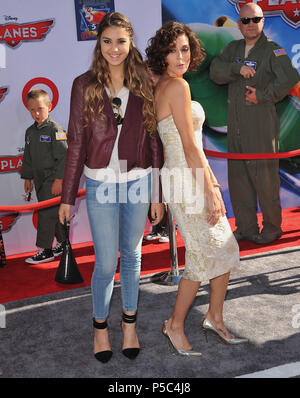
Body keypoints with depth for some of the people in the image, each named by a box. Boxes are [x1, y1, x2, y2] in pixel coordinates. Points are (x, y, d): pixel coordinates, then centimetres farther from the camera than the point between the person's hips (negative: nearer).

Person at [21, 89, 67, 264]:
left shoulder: (55, 129, -12)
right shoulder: (30, 131, 11)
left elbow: (63, 156, -17)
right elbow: (28, 157, 19)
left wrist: (59, 179, -20)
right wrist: (27, 178, 16)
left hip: (53, 179, -7)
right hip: (40, 179, 7)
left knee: (47, 213, -7)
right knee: (54, 213, 13)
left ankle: (46, 250, 0)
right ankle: (63, 242, 26)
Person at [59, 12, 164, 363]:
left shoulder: (144, 85, 1)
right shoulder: (84, 85, -3)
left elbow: (154, 141, 4)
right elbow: (76, 143, -1)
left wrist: (157, 194, 3)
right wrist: (67, 197, 0)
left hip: (139, 182, 2)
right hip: (100, 184, -1)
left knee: (131, 255, 15)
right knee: (106, 263, 2)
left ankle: (129, 322, 33)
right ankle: (100, 325, 27)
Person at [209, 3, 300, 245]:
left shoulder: (272, 50, -2)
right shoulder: (233, 48, 16)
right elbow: (215, 71, 3)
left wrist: (262, 95, -14)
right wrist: (238, 68, -12)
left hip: (262, 124, -6)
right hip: (236, 125, 6)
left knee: (265, 178, -4)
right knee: (238, 177, 9)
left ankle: (272, 228, 12)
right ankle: (246, 228, 20)